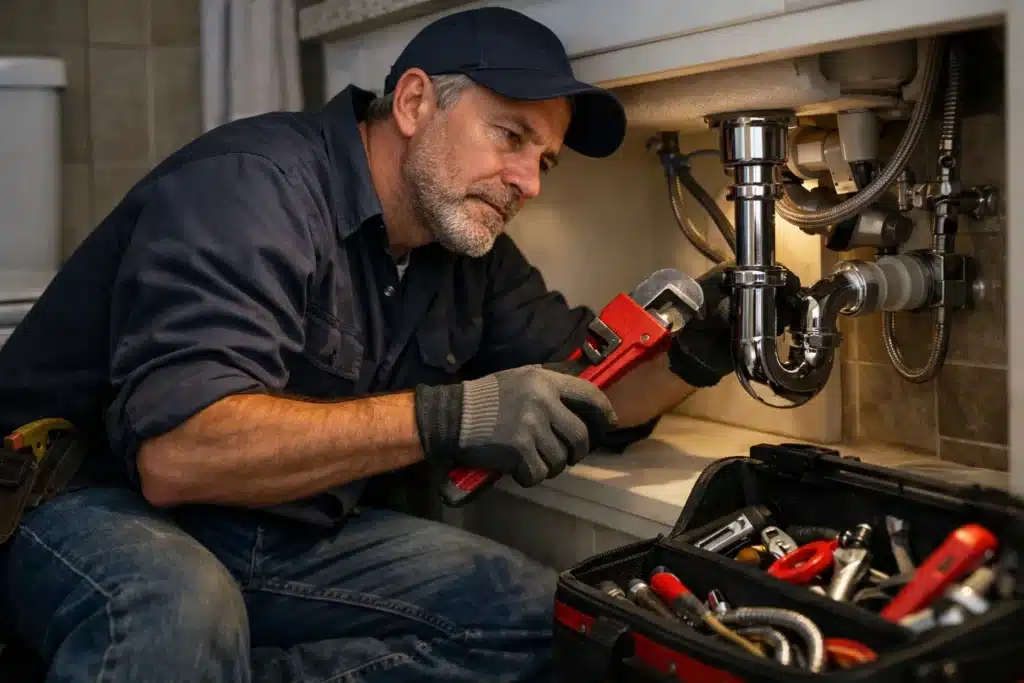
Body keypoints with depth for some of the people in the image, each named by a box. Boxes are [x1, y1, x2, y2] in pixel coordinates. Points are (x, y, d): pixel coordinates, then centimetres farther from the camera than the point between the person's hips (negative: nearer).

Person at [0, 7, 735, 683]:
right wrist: (443, 418, -39)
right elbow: (175, 452, -34)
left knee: (540, 613, -7)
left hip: (287, 533, 8)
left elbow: (585, 397, 9)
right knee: (179, 609, -41)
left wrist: (692, 357, -11)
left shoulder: (474, 248, 3)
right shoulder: (251, 185, -22)